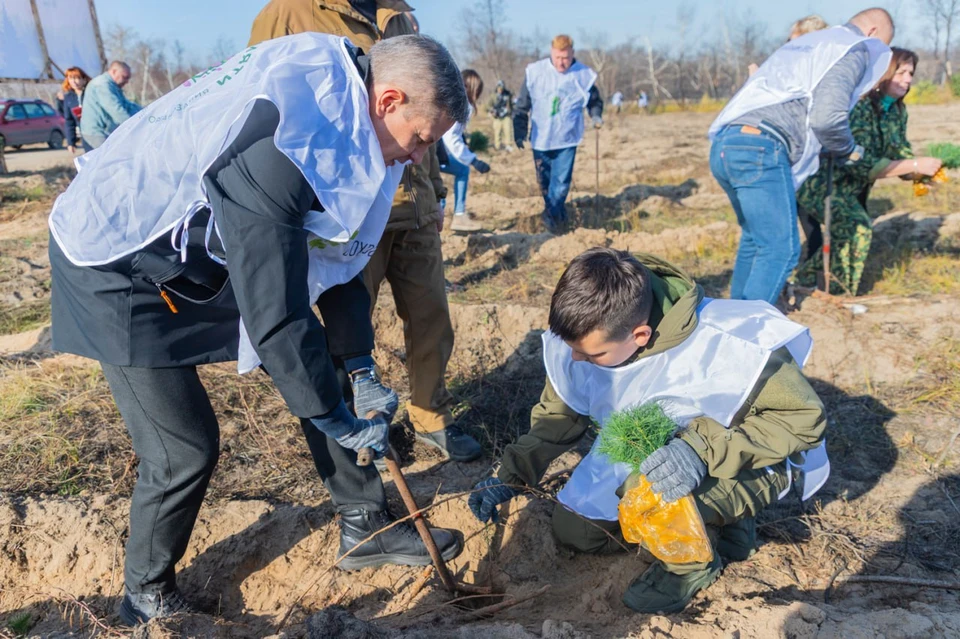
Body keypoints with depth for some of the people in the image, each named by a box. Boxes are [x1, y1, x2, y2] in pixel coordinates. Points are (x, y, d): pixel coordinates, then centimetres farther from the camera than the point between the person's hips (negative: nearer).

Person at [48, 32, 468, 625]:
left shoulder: (335, 89, -8)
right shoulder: (274, 149, -37)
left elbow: (335, 255, -1)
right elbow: (275, 317, -33)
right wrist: (340, 417, -18)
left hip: (215, 253, 8)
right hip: (122, 267, -8)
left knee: (323, 372, 5)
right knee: (186, 450, -6)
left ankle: (366, 528, 21)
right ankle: (148, 596, 24)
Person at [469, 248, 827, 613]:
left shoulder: (728, 345, -36)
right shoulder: (579, 340, -18)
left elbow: (804, 416, -27)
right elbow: (558, 415, -1)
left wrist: (705, 449, -42)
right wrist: (511, 477, -11)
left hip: (746, 467, -6)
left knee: (647, 487, -36)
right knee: (572, 532, 6)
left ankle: (694, 562, 0)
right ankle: (712, 520, 16)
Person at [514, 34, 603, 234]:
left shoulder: (584, 75, -5)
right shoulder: (535, 72, -6)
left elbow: (594, 101, 13)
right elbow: (522, 106, 1)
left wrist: (596, 115, -8)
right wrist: (519, 133, -2)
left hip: (567, 140, -1)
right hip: (540, 139, 1)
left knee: (561, 181, -7)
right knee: (544, 181, 11)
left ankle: (552, 214, 12)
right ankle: (557, 213, 32)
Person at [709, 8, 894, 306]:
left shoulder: (805, 42, 33)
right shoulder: (855, 50, 6)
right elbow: (828, 116, -10)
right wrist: (847, 151, 9)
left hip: (723, 145, 9)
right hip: (759, 149, -9)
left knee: (754, 237, 21)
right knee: (781, 249, -4)